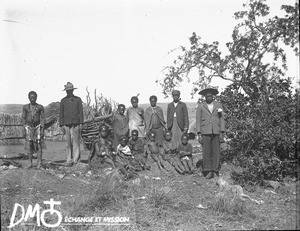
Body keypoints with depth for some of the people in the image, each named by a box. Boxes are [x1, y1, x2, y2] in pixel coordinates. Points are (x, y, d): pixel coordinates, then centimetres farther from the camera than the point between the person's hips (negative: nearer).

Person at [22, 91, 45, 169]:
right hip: (28, 127, 1)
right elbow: (23, 119, 7)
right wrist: (24, 129, -1)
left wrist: (42, 129, -7)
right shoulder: (25, 107, 6)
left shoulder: (40, 107, 2)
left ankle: (39, 163, -2)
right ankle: (30, 163, 6)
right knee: (29, 146, 0)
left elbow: (42, 119, 1)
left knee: (39, 145, -6)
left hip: (37, 126, -1)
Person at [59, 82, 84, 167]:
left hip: (76, 123, -1)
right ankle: (69, 160, 6)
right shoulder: (63, 101, 12)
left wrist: (81, 123, -2)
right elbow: (61, 113, 11)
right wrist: (61, 125, 3)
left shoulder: (78, 99, 8)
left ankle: (76, 159, -7)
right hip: (67, 124, 2)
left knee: (76, 141, -7)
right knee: (68, 143, 2)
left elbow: (81, 112, 6)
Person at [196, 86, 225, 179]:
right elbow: (198, 120, 5)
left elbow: (222, 119, 10)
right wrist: (199, 134, -2)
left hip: (216, 132, 1)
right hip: (205, 132, -1)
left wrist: (222, 132, 1)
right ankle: (208, 171, 4)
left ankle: (215, 170, 9)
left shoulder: (218, 105, 10)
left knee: (216, 152, 1)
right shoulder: (200, 106, 7)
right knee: (206, 152, -3)